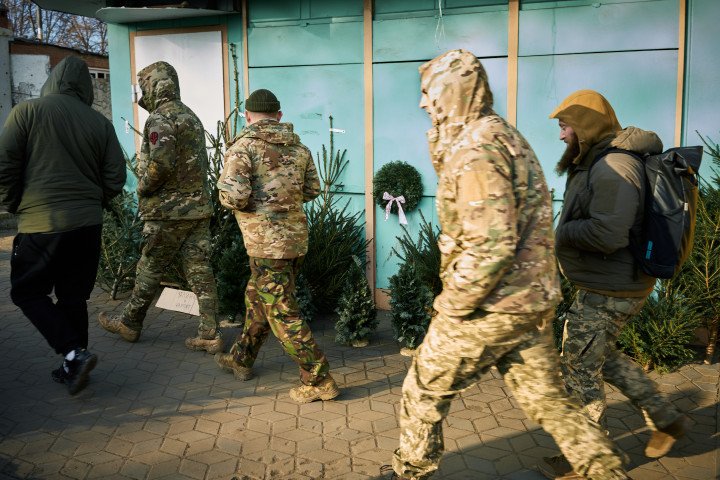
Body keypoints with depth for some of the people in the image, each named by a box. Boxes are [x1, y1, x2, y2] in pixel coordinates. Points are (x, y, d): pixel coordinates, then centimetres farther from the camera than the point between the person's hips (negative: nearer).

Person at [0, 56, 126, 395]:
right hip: (88, 224, 4)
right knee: (74, 297, 15)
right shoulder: (100, 122, 3)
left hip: (41, 224, -4)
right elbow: (115, 178, 3)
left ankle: (74, 354, -1)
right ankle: (73, 368, 22)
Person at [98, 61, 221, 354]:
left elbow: (161, 163, -26)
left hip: (169, 211, -8)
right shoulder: (191, 116, 16)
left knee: (150, 270, 8)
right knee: (200, 270, 6)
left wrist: (143, 188, -8)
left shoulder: (161, 118, -12)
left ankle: (129, 324, 25)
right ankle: (210, 334, 6)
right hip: (199, 206, 8)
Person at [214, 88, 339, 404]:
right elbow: (312, 189, 15)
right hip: (297, 236, 8)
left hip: (266, 242, -7)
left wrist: (227, 193, 2)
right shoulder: (298, 147, 7)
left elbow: (233, 196, -20)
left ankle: (319, 381, 3)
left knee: (283, 313, -1)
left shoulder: (244, 146, -12)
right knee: (256, 298, 23)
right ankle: (241, 360, 38)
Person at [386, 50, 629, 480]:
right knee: (547, 399, 18)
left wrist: (452, 304, -17)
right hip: (531, 301, 9)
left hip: (491, 307, -9)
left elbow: (490, 244, -28)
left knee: (424, 392, 11)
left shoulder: (476, 149, -20)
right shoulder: (504, 136, 12)